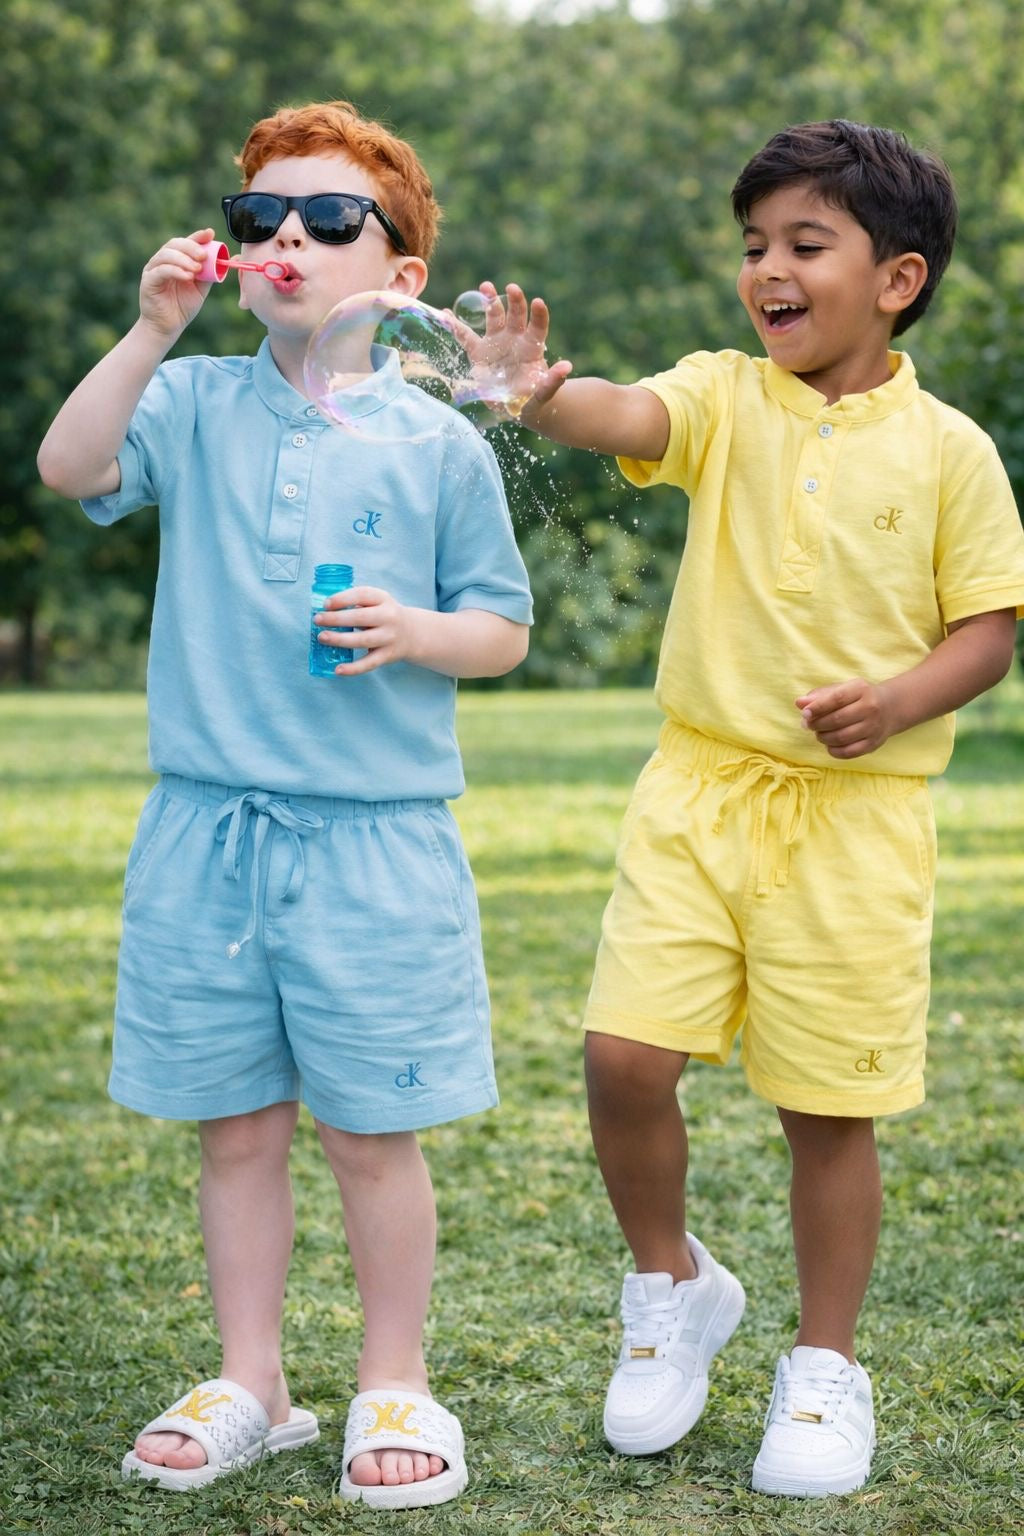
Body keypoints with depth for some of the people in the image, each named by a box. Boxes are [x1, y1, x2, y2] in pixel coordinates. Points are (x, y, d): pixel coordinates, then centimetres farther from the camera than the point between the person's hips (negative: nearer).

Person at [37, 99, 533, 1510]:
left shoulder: (436, 443, 1)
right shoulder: (197, 407, 4)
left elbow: (503, 627, 5)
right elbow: (69, 468, -13)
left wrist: (415, 632, -14)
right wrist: (153, 331, -21)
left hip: (377, 838, -2)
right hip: (207, 827, 2)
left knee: (372, 1132, 5)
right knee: (235, 1126, 11)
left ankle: (395, 1386, 22)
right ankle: (249, 1383, 26)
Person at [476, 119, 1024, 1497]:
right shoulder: (726, 398, 2)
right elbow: (629, 418, -19)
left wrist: (896, 699, -18)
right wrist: (540, 389, -41)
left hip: (856, 813, -1)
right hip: (700, 783, 2)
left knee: (829, 1104, 5)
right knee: (624, 1057, -8)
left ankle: (825, 1367, 24)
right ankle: (672, 1285, 20)